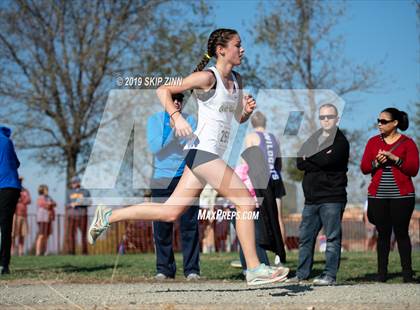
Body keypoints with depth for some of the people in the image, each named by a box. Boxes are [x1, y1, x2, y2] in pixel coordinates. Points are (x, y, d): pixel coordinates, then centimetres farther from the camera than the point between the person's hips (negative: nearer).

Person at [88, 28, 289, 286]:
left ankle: (109, 216, 18)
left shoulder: (237, 80, 16)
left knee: (171, 212, 9)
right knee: (246, 202, -12)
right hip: (203, 150, -9)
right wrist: (177, 116, -21)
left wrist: (248, 109, 3)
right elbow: (163, 90, -7)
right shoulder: (207, 77, -8)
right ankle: (254, 269, -7)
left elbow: (239, 118, 25)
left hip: (211, 155, 9)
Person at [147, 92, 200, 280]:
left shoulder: (189, 120, 10)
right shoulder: (154, 120, 7)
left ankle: (192, 269, -2)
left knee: (189, 224, -5)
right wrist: (171, 132, -14)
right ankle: (164, 268, 7)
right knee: (162, 226, -1)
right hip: (162, 178, 0)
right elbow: (154, 147, -6)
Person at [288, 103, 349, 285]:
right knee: (305, 237, 9)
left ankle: (330, 275, -2)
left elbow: (328, 160, -18)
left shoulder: (340, 141, -2)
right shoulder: (314, 139, 19)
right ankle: (302, 274, 16)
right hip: (311, 198, 7)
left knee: (332, 237, -4)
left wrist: (309, 159, -3)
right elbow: (300, 163, 7)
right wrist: (319, 161, -10)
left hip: (332, 197, -7)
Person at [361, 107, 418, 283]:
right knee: (383, 233, 3)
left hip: (401, 196, -3)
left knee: (401, 232, -3)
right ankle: (382, 272, 4)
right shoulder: (373, 142, 12)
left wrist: (395, 158, -15)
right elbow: (364, 168, 7)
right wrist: (377, 162, -12)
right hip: (378, 196, 3)